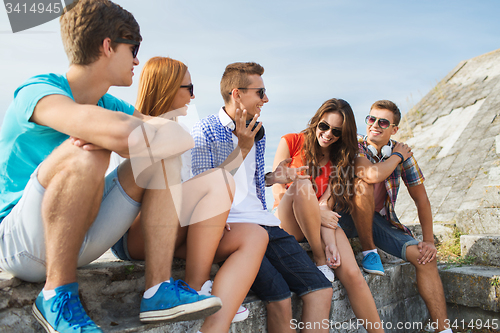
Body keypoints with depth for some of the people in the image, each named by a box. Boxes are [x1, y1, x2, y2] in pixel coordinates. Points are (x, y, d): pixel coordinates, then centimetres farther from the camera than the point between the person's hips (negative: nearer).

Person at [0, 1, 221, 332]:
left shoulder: (109, 104, 5)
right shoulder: (37, 91, -17)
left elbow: (181, 136, -9)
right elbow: (124, 133, -38)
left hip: (78, 240, 7)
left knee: (160, 160, -7)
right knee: (86, 152, -32)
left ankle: (159, 288, -14)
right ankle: (57, 294, -19)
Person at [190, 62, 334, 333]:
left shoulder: (257, 132, 20)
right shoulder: (203, 131, -1)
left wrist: (272, 178, 10)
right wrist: (242, 149, -11)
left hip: (262, 221, 7)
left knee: (321, 289, -8)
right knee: (279, 296, -24)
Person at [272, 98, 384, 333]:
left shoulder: (340, 159, 11)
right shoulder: (292, 142, 1)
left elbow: (327, 203, -2)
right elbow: (278, 192, -7)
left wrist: (331, 241, -20)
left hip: (321, 224, 3)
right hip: (288, 222, -2)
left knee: (352, 275, -21)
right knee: (303, 185, -34)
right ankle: (319, 260, -22)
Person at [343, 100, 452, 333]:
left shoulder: (403, 153, 0)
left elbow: (421, 199, 3)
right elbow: (372, 175, -35)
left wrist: (429, 241, -4)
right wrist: (396, 156, -17)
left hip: (380, 220, 4)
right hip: (350, 218, -4)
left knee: (425, 257, -13)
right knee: (363, 186, -33)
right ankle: (369, 252, -16)